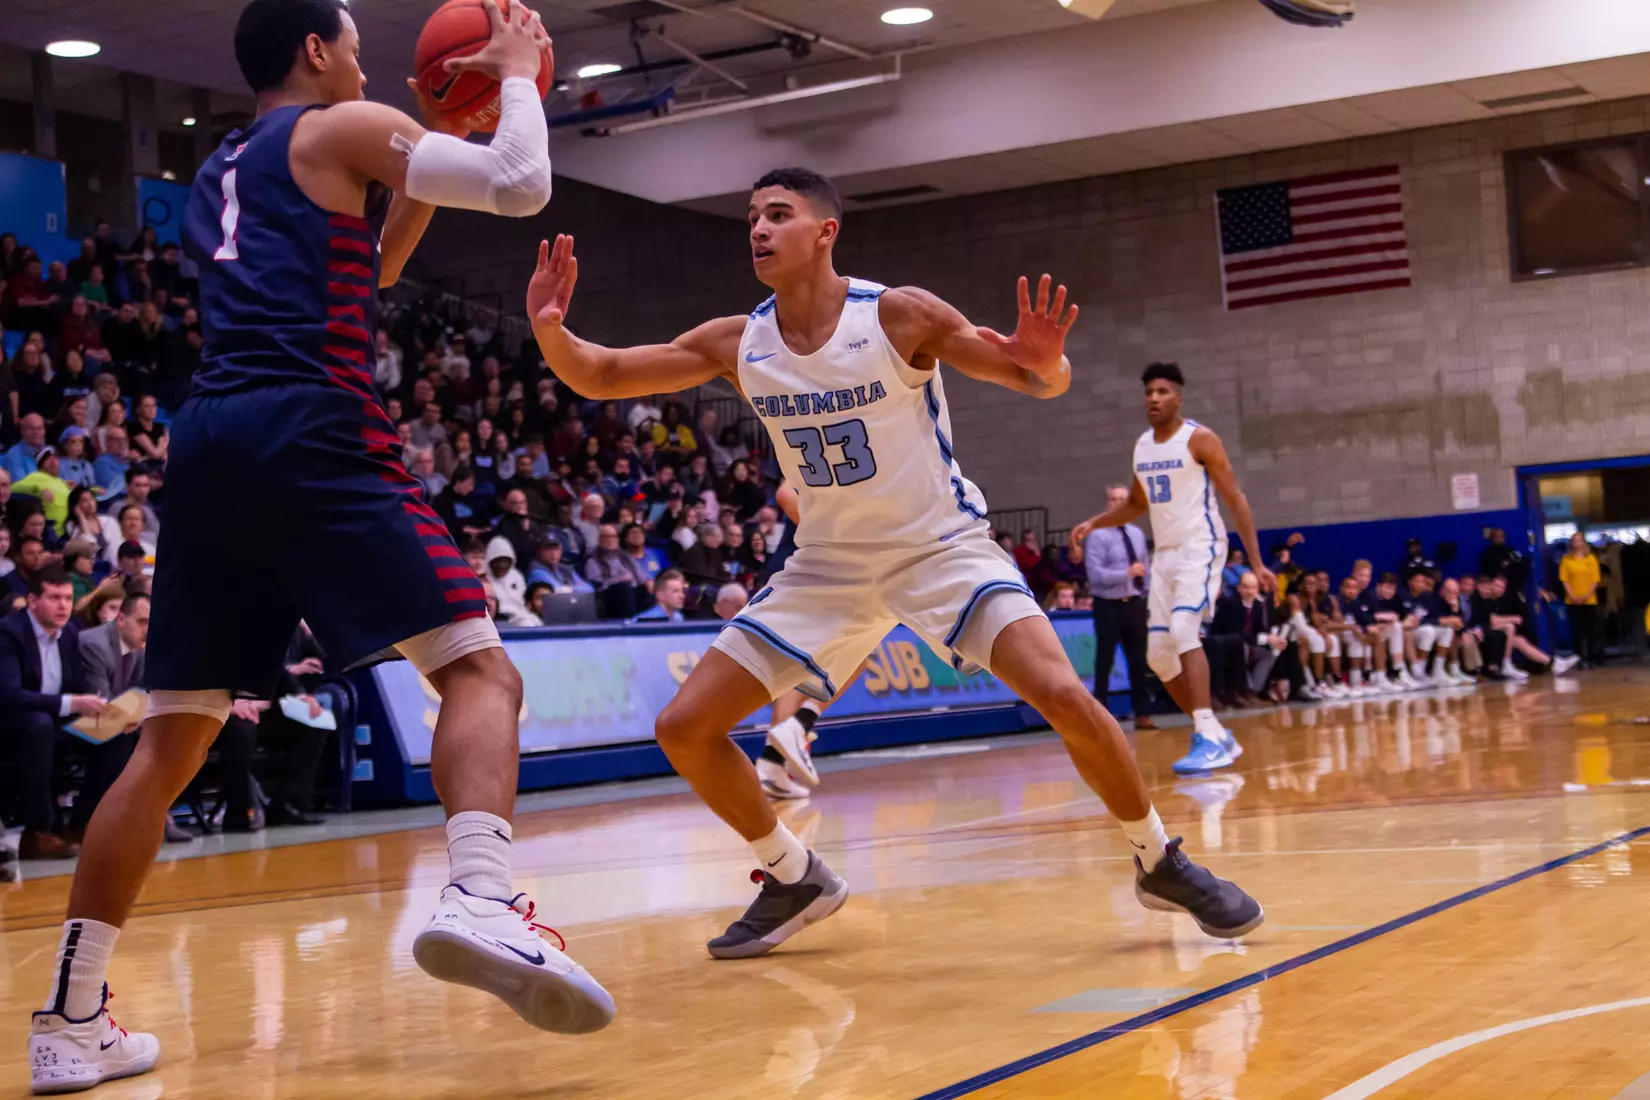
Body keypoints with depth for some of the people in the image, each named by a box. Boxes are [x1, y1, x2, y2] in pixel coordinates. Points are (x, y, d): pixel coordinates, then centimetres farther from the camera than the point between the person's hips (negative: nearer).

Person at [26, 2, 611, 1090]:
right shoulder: (345, 128, 8)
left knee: (172, 738, 11)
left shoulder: (217, 172, 30)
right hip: (309, 429, -7)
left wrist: (432, 140, 38)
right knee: (478, 666, -7)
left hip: (207, 438, 7)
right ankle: (481, 901, -34)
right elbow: (521, 184, -3)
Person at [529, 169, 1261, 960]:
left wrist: (1043, 362, -38)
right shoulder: (736, 345, -6)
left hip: (942, 545, -4)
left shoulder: (899, 315, -17)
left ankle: (1161, 862, 1)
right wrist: (550, 329, -25)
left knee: (1063, 697, -24)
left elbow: (1043, 383, -13)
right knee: (684, 728, -4)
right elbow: (598, 378, -3)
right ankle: (796, 881, 15)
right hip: (830, 565, 4)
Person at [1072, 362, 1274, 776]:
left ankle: (1209, 739, -29)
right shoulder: (1142, 446, 11)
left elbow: (1236, 499, -10)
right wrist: (1093, 524, 11)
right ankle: (1217, 736, 18)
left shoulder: (1199, 439, -9)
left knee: (1183, 631, -27)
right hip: (1164, 554, 8)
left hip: (1200, 547, -8)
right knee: (1158, 655, 5)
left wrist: (1256, 562, -14)